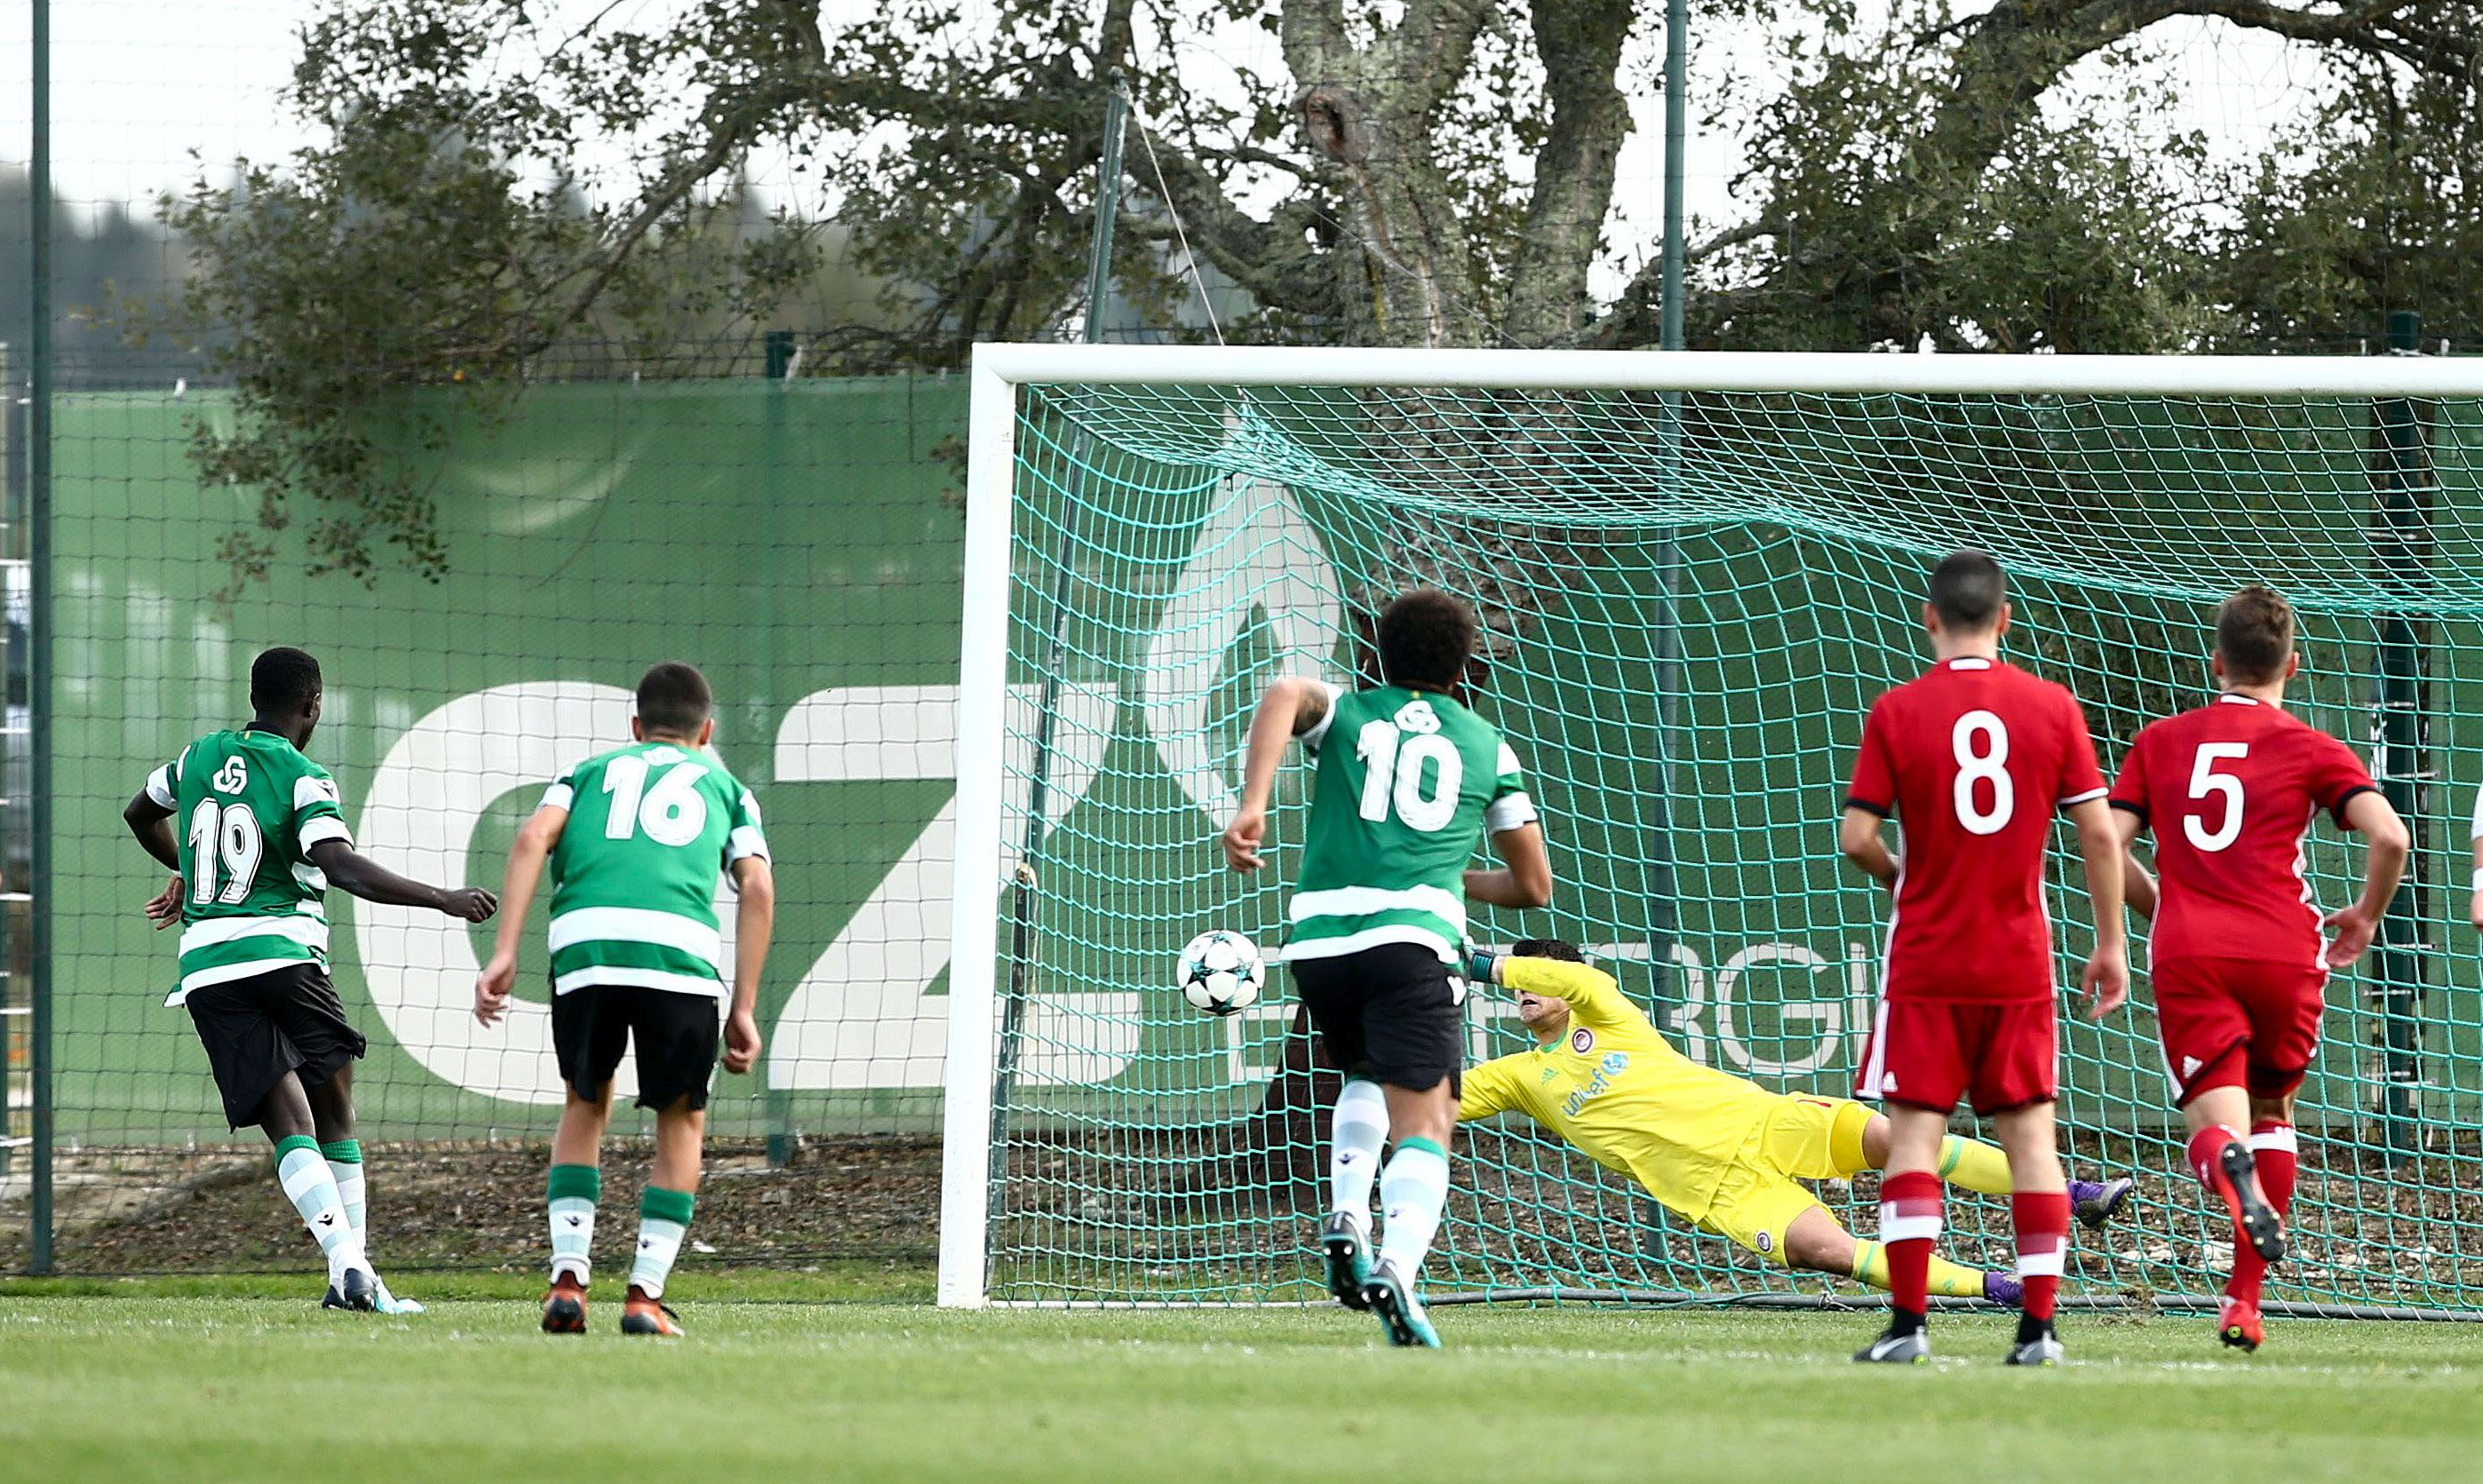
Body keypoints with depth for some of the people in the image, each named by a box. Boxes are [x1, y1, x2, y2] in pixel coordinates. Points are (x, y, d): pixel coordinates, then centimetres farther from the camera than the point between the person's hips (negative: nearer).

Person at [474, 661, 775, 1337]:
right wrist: (744, 1010, 14)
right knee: (681, 1120, 16)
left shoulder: (593, 771, 31)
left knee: (585, 1105, 22)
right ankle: (646, 1293, 7)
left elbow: (534, 838, 11)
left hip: (585, 937, 1)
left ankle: (569, 1277, 10)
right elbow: (757, 887, 14)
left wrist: (503, 953, 5)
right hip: (682, 948, -1)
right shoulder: (724, 785, 29)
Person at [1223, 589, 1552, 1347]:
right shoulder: (1487, 748, 21)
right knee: (1424, 1124, -10)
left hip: (1318, 936, 3)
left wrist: (1251, 805, -14)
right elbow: (1535, 885, 26)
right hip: (1414, 937, -3)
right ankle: (1397, 1266, -37)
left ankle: (1346, 1216, 7)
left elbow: (1284, 695, -6)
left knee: (1368, 1076, 31)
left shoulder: (1346, 713, 20)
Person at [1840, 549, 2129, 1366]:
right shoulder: (2052, 707, 0)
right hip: (2021, 961, 2)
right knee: (2029, 1132, 6)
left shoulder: (1897, 711, -6)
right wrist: (2110, 943, 8)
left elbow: (1856, 837, -8)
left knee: (1914, 1132, 0)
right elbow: (2099, 833, -1)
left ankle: (1908, 1322, -8)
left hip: (1926, 961, -2)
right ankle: (2039, 1323, 2)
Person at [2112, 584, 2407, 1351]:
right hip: (2283, 955, 0)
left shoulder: (2160, 742, 12)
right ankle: (2245, 1301, 16)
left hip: (2187, 956, 0)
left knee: (2214, 1128, -6)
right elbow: (2389, 836, -8)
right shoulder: (2310, 749, 5)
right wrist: (2366, 916, 10)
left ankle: (2231, 1170, -46)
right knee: (2271, 1111, 21)